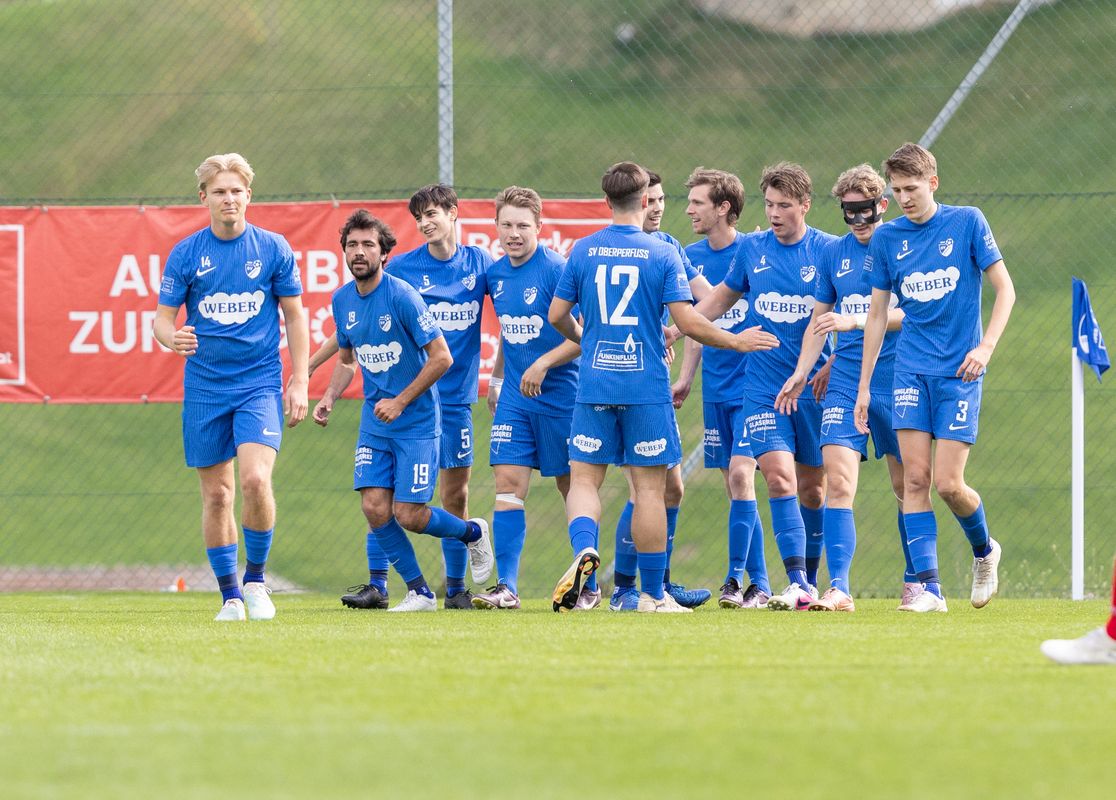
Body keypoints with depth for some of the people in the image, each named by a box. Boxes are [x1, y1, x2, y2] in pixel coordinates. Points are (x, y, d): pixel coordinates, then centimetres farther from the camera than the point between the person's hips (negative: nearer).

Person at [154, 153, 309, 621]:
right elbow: (163, 317, 4)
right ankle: (230, 595, 16)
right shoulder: (185, 254, 1)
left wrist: (299, 382, 1)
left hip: (260, 381, -2)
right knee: (216, 494, 4)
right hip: (204, 388, 2)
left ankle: (256, 578, 0)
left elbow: (294, 317, 7)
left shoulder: (273, 249, 0)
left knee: (255, 479, -20)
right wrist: (171, 337, -21)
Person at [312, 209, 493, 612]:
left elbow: (442, 357, -15)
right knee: (375, 508, -7)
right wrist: (329, 398, 2)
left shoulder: (401, 296, -17)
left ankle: (472, 532, 23)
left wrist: (401, 402, -16)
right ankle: (419, 592, 8)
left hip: (417, 423, -6)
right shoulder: (342, 300, 4)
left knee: (408, 515, -8)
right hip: (374, 423, 6)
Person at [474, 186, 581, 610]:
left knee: (572, 486, 4)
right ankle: (506, 587, -6)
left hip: (559, 395, -5)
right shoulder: (496, 274, 6)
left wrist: (544, 363, -24)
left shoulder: (556, 270, -14)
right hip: (515, 396, 5)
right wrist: (497, 377, 21)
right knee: (508, 483, -5)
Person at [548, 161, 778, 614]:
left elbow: (557, 316, 6)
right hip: (646, 386, -2)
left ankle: (584, 550, -23)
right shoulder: (662, 255, -5)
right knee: (650, 487, 4)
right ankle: (652, 594, 8)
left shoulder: (583, 251, 3)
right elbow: (688, 324, -9)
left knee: (584, 478, 7)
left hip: (594, 385, 2)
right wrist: (737, 342, 6)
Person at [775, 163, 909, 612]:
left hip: (896, 383, -3)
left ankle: (915, 581, 22)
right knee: (838, 482, -11)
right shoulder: (834, 254, 11)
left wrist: (854, 322, -22)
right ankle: (838, 589, -16)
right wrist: (802, 372, 8)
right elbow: (819, 319, 18)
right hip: (845, 382, 3)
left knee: (905, 485, 5)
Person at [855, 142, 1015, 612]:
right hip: (911, 370, 3)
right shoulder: (887, 238, 6)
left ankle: (984, 551, 21)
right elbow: (877, 314, 11)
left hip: (959, 371, -3)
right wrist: (864, 386, 10)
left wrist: (986, 346, -13)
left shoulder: (967, 222, -3)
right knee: (915, 477, -8)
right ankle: (928, 587, -7)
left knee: (947, 483, -8)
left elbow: (1004, 290, 0)